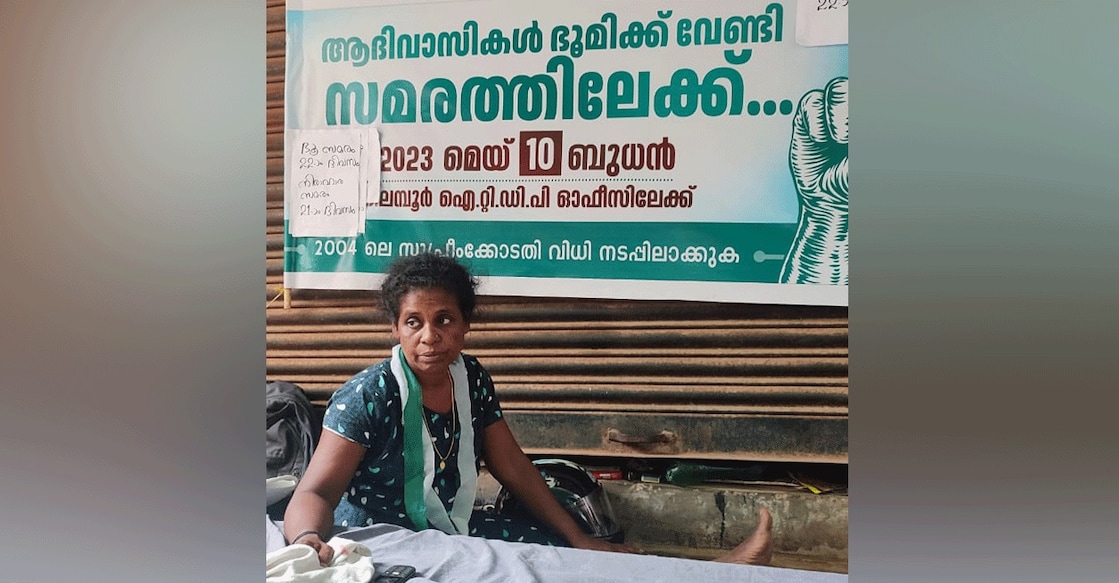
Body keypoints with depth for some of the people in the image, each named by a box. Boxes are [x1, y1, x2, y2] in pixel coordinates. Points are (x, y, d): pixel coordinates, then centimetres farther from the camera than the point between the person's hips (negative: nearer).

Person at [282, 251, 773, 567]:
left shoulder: (471, 378, -2)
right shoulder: (368, 396, -19)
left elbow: (513, 468, 5)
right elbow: (314, 491, -26)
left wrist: (579, 540, 5)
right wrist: (308, 538, -50)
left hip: (453, 529, 7)